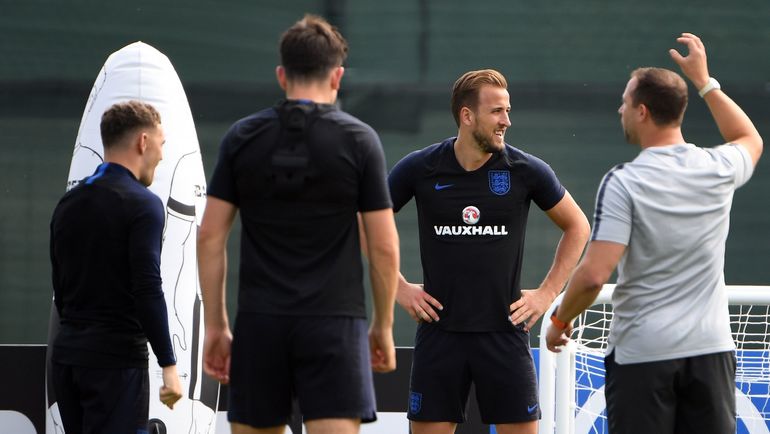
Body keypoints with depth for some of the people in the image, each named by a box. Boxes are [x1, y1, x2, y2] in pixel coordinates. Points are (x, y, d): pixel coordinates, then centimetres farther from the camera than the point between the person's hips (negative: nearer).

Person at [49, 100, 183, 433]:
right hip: (117, 358, -7)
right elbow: (148, 291, -18)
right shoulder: (142, 204, -11)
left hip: (67, 355, 7)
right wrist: (168, 365, -16)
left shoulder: (68, 203, 13)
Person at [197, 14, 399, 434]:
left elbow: (210, 237, 3)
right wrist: (383, 326, 10)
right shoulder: (359, 140, -1)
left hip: (260, 322, 3)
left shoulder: (242, 138, 5)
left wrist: (215, 325, 9)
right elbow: (383, 245, -1)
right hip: (334, 321, -3)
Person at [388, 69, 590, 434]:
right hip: (440, 330, 0)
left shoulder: (526, 171, -2)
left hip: (504, 331, 0)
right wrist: (398, 288, 3)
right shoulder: (419, 169, -3)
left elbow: (577, 227, 10)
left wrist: (548, 293, 4)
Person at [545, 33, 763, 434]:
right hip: (711, 349, 4)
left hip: (642, 355, -4)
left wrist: (560, 321, 0)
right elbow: (750, 140, 29)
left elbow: (594, 274, -17)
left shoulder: (623, 183, -12)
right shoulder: (717, 169, 2)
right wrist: (705, 81, 32)